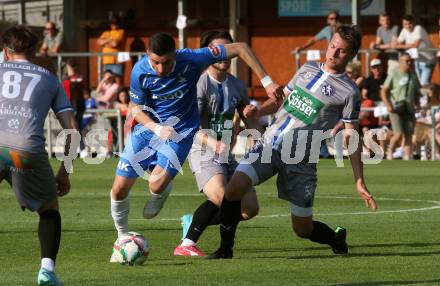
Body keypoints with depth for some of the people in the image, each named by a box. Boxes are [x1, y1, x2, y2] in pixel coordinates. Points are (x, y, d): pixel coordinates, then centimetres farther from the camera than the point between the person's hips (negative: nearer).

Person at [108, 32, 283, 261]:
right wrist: (157, 128, -25)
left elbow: (240, 48, -18)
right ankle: (122, 238, 24)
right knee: (119, 189, -2)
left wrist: (266, 81, -20)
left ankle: (163, 191, 15)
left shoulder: (191, 60, -24)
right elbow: (136, 108, -5)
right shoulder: (140, 72, -18)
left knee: (157, 186, -24)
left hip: (180, 132, -2)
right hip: (148, 127, 2)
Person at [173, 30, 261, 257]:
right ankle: (186, 245, -18)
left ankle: (194, 222, 18)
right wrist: (212, 143, -33)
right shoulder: (201, 83, -10)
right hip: (203, 152, -7)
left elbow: (248, 120, 24)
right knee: (222, 197, -31)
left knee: (250, 208, -1)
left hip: (227, 155, 7)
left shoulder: (237, 85, 11)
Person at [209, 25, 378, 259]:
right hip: (269, 144, 3)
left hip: (301, 161, -3)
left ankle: (336, 238, 35)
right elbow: (282, 98, 23)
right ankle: (225, 248, -6)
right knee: (234, 187, -21)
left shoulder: (348, 92, -3)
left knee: (303, 229, 2)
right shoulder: (308, 69, 13)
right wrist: (253, 112, 4)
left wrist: (359, 182, -5)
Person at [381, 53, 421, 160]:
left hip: (409, 110, 4)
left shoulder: (413, 76, 13)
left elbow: (417, 93, 24)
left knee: (408, 135, -3)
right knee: (398, 134, -15)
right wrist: (388, 105, -12)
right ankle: (390, 151, 10)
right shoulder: (394, 74, 0)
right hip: (396, 110, -4)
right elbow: (384, 91, 0)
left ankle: (407, 158, -2)